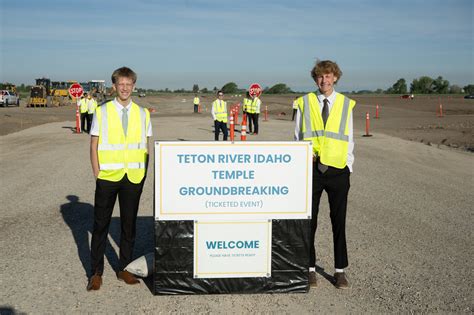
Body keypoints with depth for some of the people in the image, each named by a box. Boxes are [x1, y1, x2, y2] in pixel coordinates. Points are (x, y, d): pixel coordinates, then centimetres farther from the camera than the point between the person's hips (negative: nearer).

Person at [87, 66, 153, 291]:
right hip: (108, 177, -2)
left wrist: (143, 173, 2)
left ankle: (124, 269, 24)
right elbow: (94, 146, 1)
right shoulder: (102, 112, 0)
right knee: (101, 224, 4)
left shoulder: (142, 114, 6)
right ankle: (96, 272, 15)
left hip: (133, 177, 2)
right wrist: (97, 174, -5)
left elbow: (146, 147, 10)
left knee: (129, 224, 10)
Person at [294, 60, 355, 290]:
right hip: (311, 168, 0)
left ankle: (340, 271, 19)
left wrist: (348, 166, 2)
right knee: (309, 221, 6)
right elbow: (297, 137, 9)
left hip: (338, 170, 1)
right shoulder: (305, 103, 5)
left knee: (339, 222, 7)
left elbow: (349, 139, 9)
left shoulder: (345, 104, 7)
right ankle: (310, 268, 19)